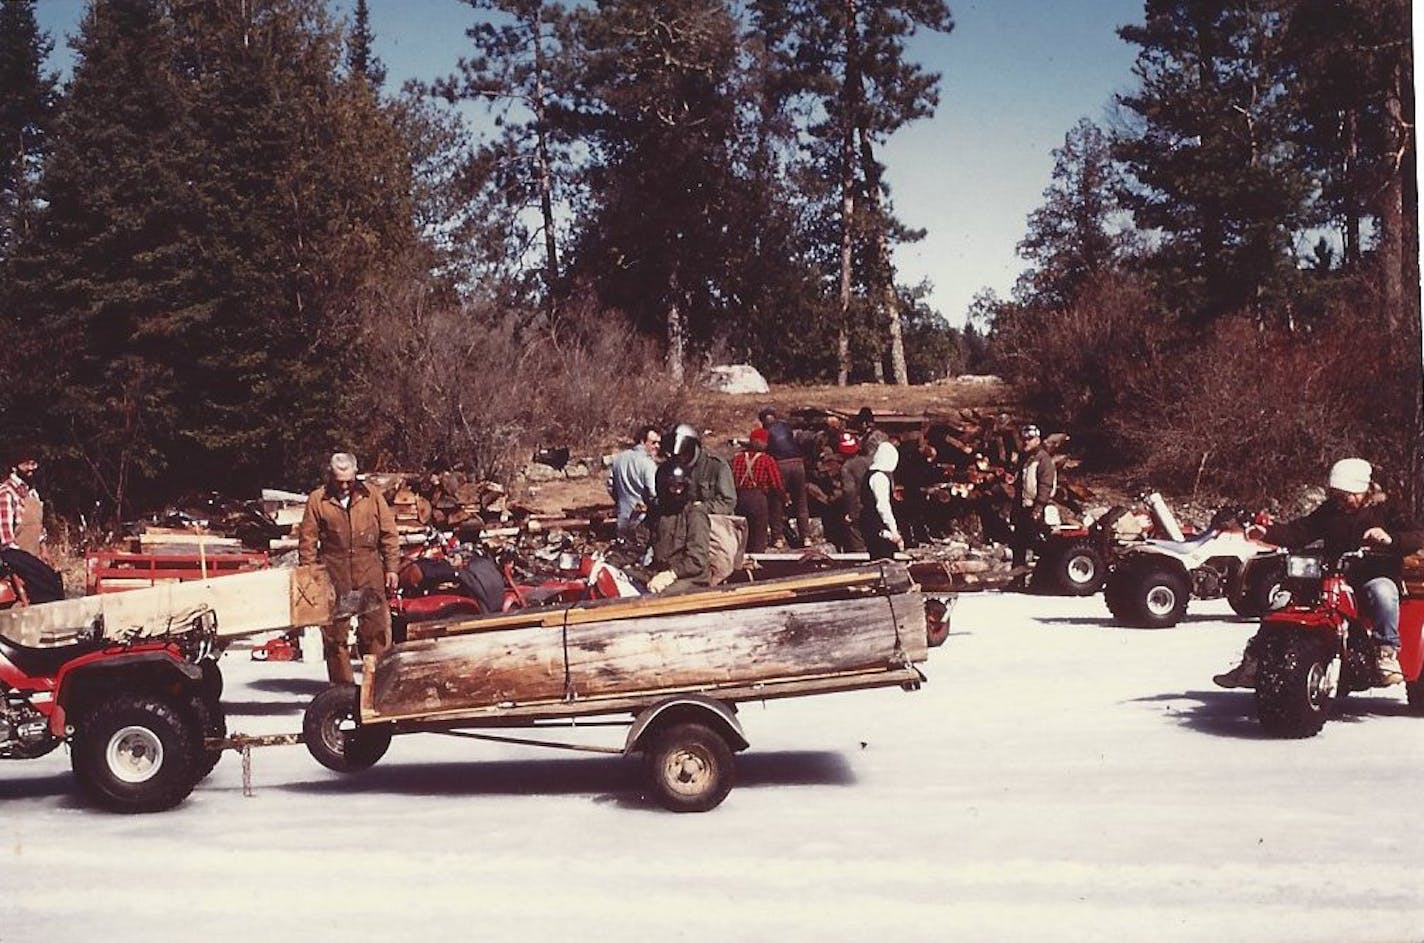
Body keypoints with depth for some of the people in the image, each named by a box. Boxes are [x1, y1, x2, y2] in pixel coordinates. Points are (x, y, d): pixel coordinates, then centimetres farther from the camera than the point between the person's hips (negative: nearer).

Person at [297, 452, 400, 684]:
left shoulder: (372, 497, 6)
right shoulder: (317, 500, 4)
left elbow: (389, 534, 8)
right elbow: (307, 539, 5)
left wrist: (391, 568, 4)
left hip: (369, 574, 0)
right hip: (333, 576, 0)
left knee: (376, 630, 1)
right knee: (334, 633, 5)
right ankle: (341, 683, 14)